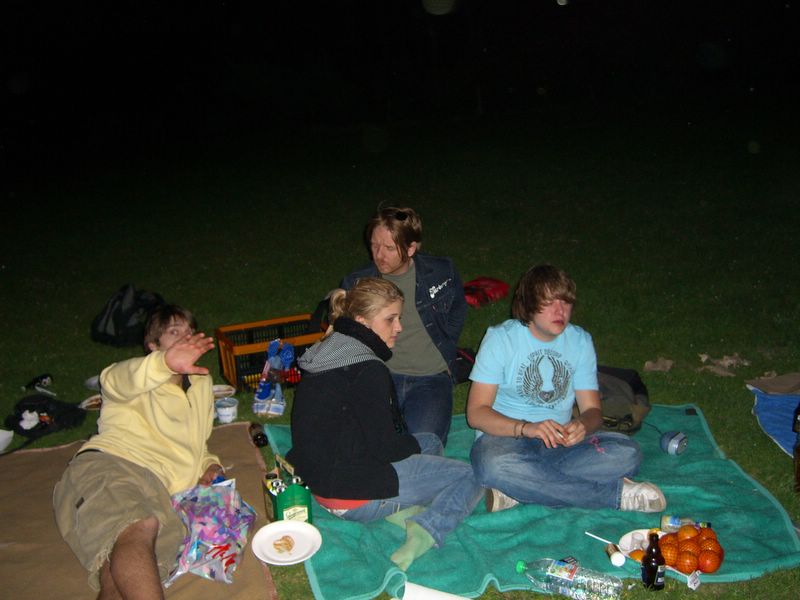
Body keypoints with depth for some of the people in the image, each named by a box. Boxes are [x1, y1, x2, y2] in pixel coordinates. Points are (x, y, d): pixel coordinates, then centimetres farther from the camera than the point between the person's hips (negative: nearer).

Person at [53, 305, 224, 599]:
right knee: (138, 527, -40)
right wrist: (165, 363, -34)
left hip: (155, 487, 4)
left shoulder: (201, 384, 34)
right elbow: (116, 380, -11)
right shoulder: (140, 383, 16)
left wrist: (209, 465, 20)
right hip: (105, 464, -4)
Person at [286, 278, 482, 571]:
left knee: (430, 440, 23)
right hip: (354, 495, -9)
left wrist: (408, 442, 12)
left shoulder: (325, 351, 8)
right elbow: (383, 447, -18)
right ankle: (427, 529, -21)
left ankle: (398, 509, 3)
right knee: (470, 477, 1)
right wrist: (414, 444, 2)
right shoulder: (367, 370, -22)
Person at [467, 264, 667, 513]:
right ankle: (616, 493, -26)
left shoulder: (580, 341, 6)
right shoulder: (500, 338, -6)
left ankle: (518, 489, -27)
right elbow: (476, 412, -12)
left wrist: (583, 425, -21)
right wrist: (525, 428, -28)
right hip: (506, 437, -3)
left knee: (627, 453, -22)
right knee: (494, 465, -39)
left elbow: (592, 410, 4)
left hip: (559, 441, 4)